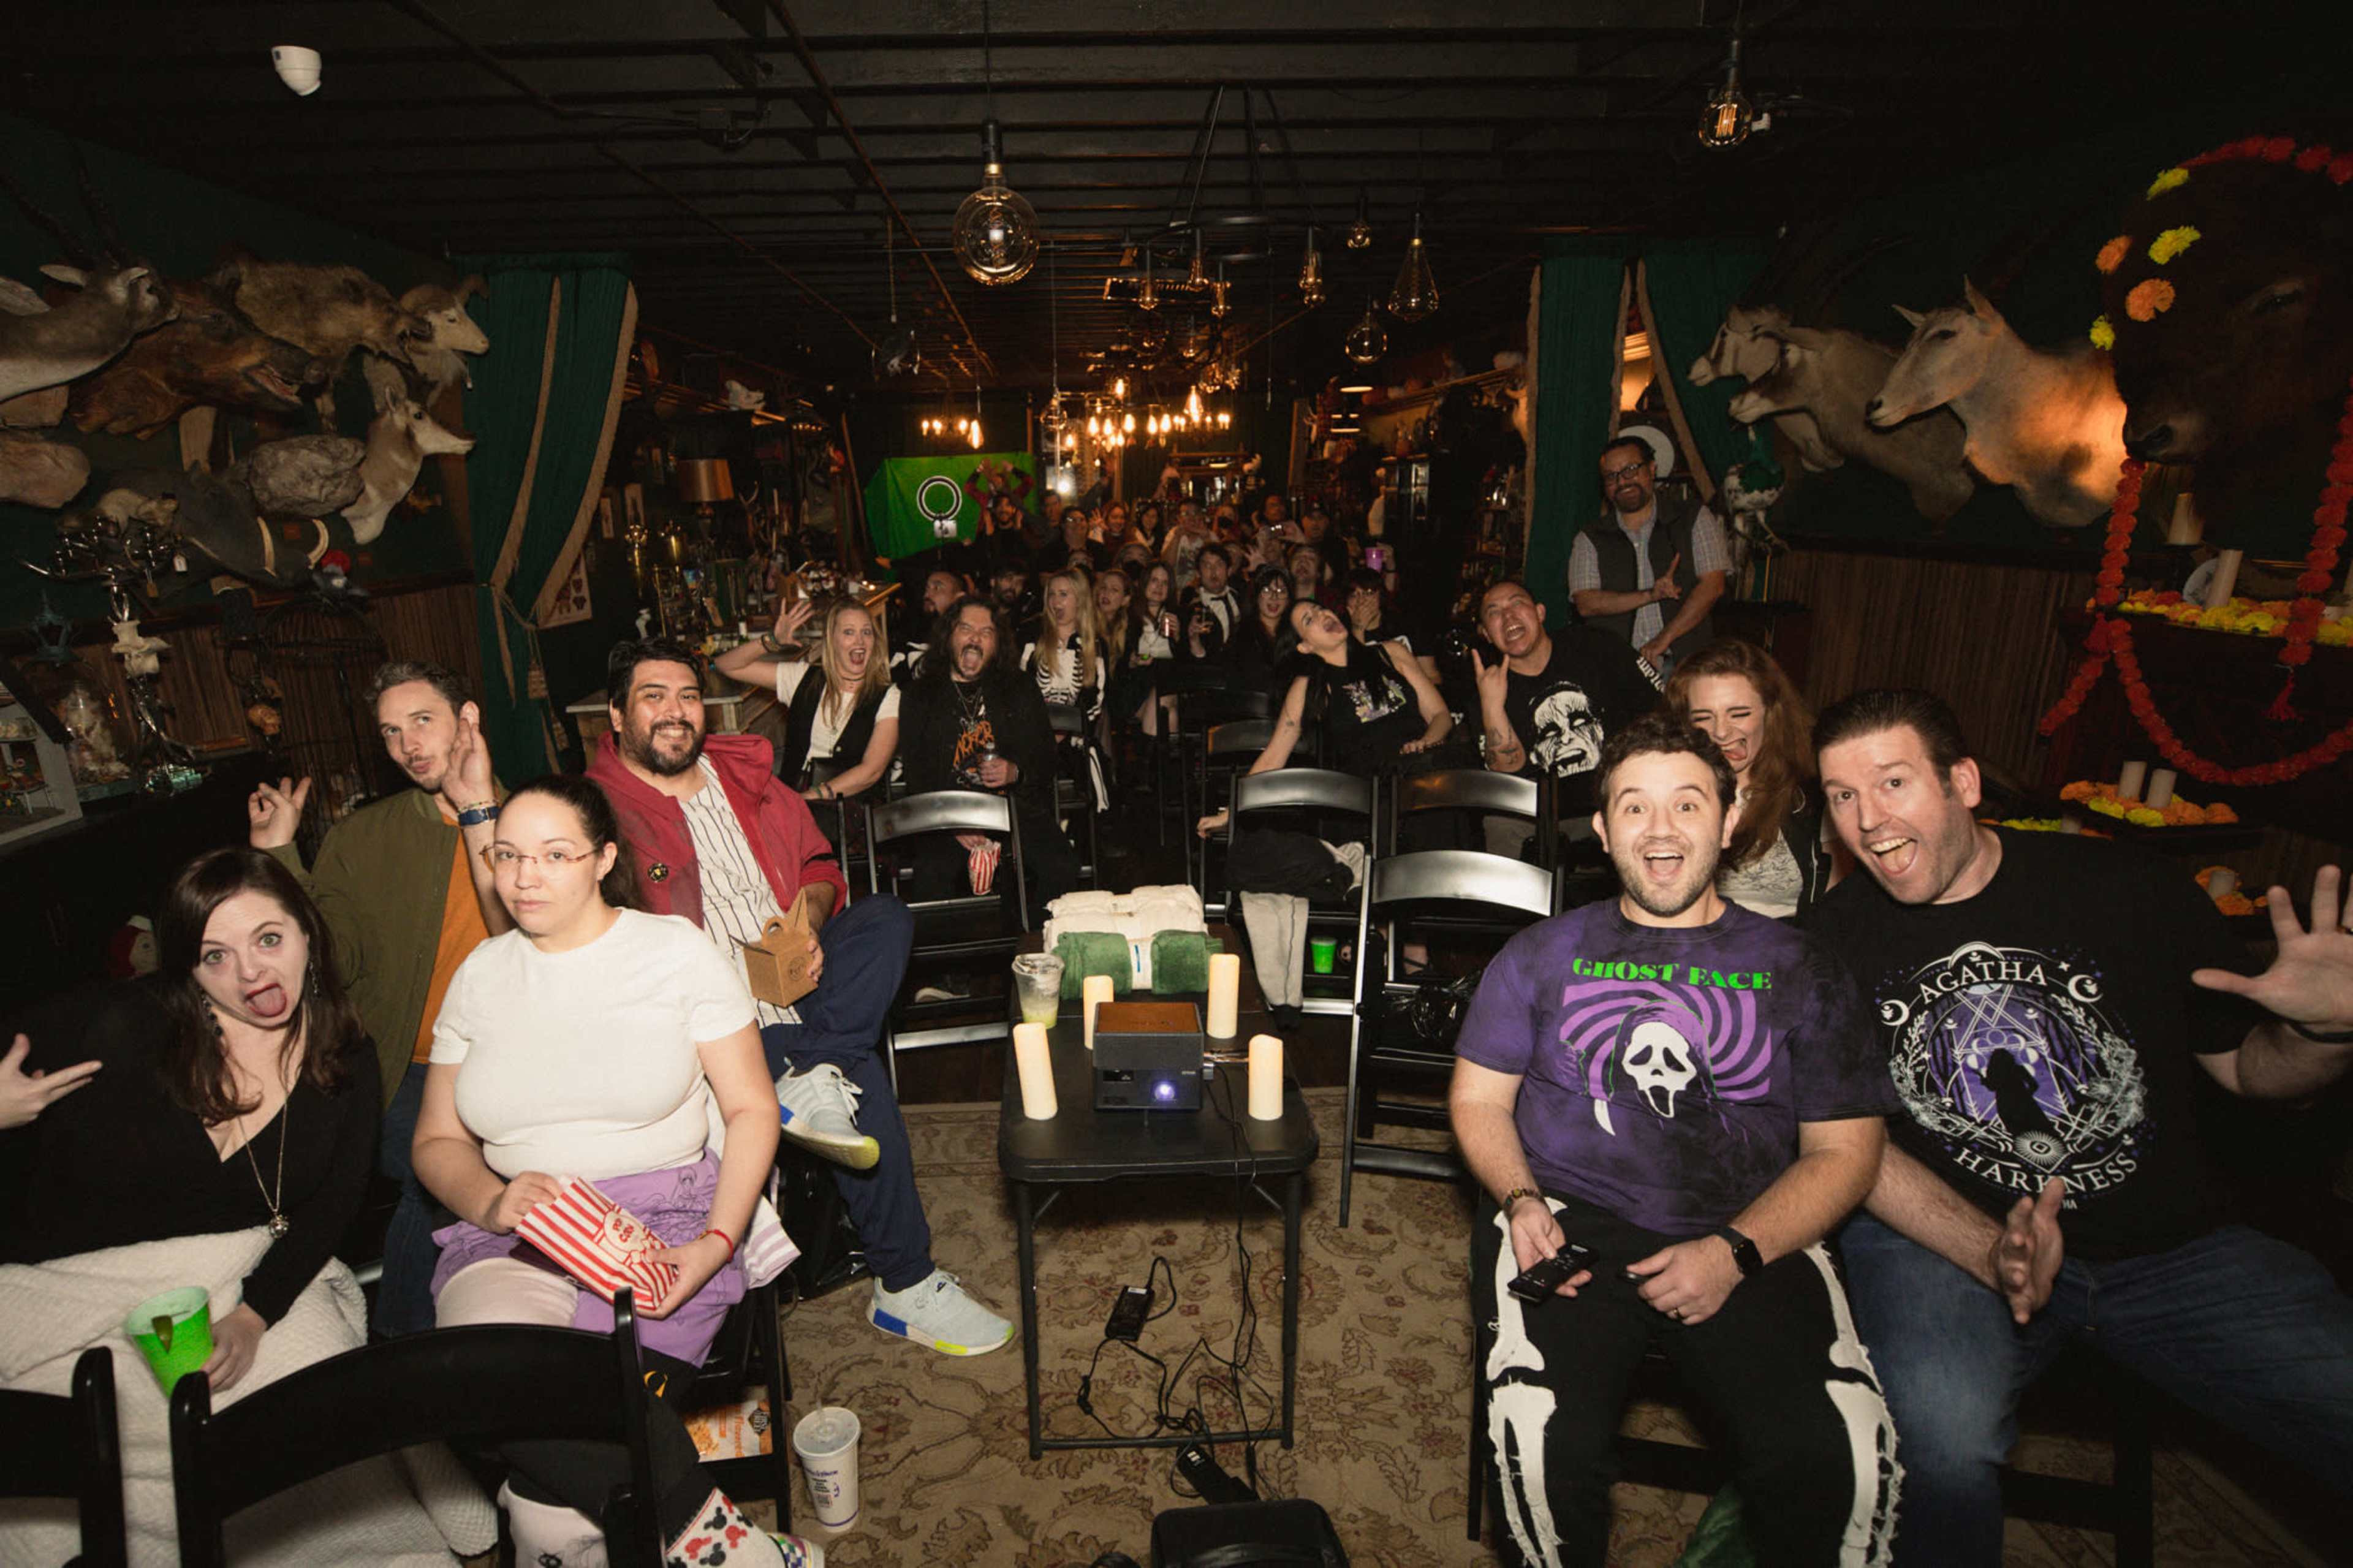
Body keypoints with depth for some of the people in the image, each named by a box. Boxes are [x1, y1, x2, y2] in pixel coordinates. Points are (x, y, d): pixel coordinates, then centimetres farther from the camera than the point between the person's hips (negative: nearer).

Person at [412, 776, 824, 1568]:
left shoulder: (677, 952, 2)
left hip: (665, 1219, -3)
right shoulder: (480, 975, 13)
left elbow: (751, 1110, 0)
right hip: (514, 1235, 3)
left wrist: (716, 1245, -14)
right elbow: (437, 1141, 15)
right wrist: (492, 1203, -8)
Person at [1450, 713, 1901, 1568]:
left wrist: (1736, 1251, -8)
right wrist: (1522, 1200, -7)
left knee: (1842, 1466, -26)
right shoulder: (1544, 953, 13)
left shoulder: (1797, 969, 12)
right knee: (1547, 1447, -25)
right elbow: (1478, 1099, 13)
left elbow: (1844, 1151, 8)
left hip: (1751, 1244, 1)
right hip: (1570, 1224, 0)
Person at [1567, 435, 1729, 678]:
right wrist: (1650, 595, -12)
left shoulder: (1694, 518, 10)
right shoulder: (1590, 539, 11)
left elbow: (1712, 586, 0)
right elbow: (1586, 603, -1)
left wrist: (1664, 638, -10)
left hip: (1684, 661, 0)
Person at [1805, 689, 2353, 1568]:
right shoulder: (1832, 945, -2)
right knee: (1939, 1437, -31)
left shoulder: (2130, 890, 1)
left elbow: (2248, 1067, 11)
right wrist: (1993, 1255, -19)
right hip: (1945, 1240, -3)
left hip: (2173, 1245, 3)